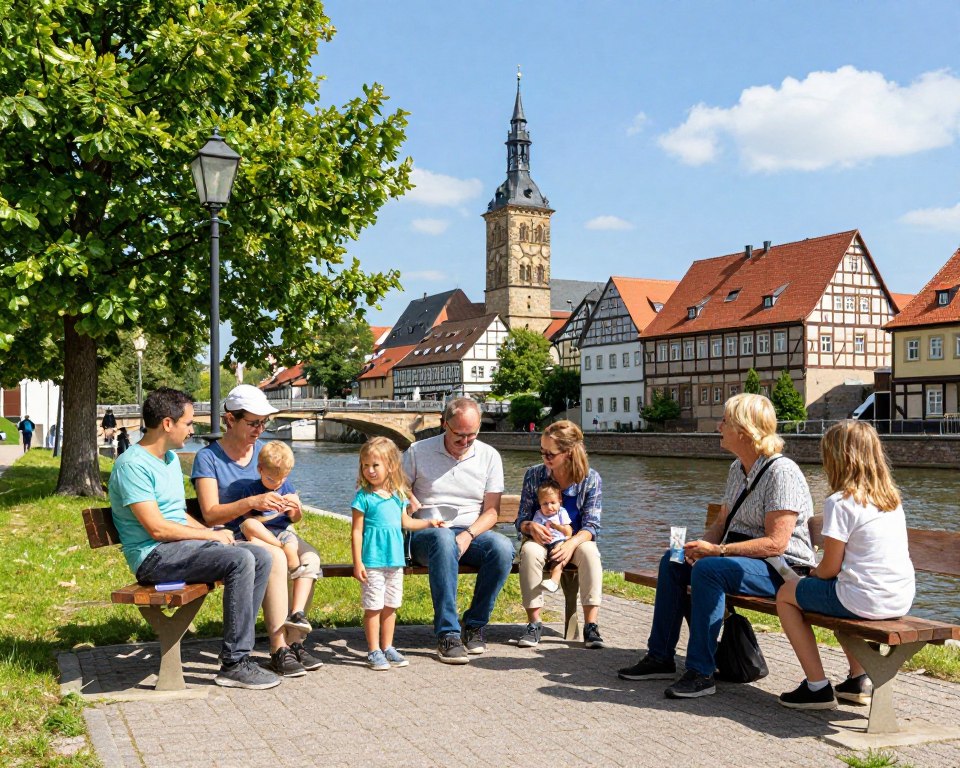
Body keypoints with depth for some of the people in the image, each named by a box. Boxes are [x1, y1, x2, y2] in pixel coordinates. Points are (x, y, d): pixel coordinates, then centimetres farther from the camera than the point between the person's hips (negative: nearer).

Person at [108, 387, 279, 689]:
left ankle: (236, 650, -4)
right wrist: (212, 535, -11)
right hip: (154, 555, -9)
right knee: (240, 561, -27)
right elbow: (157, 528, -20)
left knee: (261, 557, -6)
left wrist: (212, 533, 4)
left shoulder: (171, 458, 18)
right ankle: (234, 664, -21)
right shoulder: (133, 465, -14)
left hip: (185, 544, 9)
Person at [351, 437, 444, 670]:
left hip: (395, 560, 5)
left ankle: (387, 648, 23)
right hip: (373, 561, -5)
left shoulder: (398, 495, 8)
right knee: (373, 607, -1)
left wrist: (429, 523, 21)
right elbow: (357, 531, -8)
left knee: (390, 606, 12)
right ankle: (374, 652, 9)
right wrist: (357, 563, -11)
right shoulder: (364, 496, -8)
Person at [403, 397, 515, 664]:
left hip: (472, 533, 2)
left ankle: (475, 625, -14)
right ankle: (447, 634, -38)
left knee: (503, 548, -31)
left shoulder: (489, 456, 7)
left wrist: (468, 535, -15)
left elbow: (491, 511, 3)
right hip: (426, 535, -2)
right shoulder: (418, 451, 4)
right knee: (444, 539, -39)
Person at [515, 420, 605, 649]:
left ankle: (591, 625, -30)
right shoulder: (534, 475, -2)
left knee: (589, 551, -35)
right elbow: (521, 520, 1)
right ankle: (534, 623, -26)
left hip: (576, 542, -1)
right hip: (542, 542, 1)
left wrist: (572, 543, -32)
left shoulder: (591, 479, -6)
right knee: (529, 550, -34)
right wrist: (531, 526, -25)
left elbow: (591, 526, -11)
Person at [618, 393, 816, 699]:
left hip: (781, 567, -10)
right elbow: (722, 522, 19)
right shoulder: (737, 469, 11)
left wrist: (715, 550, -25)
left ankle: (701, 673, -27)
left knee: (708, 569, -32)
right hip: (741, 556, 10)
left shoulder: (781, 472, -19)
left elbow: (775, 543, -25)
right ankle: (660, 657, 4)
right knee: (673, 561, 0)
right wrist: (702, 545, -4)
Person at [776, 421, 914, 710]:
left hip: (865, 600, -8)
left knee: (786, 594, 13)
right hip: (903, 600, 8)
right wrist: (821, 572, 21)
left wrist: (814, 572, 12)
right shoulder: (892, 499, 9)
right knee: (839, 594, 37)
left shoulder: (839, 502, -14)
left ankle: (818, 687, 11)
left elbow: (830, 568, -12)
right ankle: (858, 680, 33)